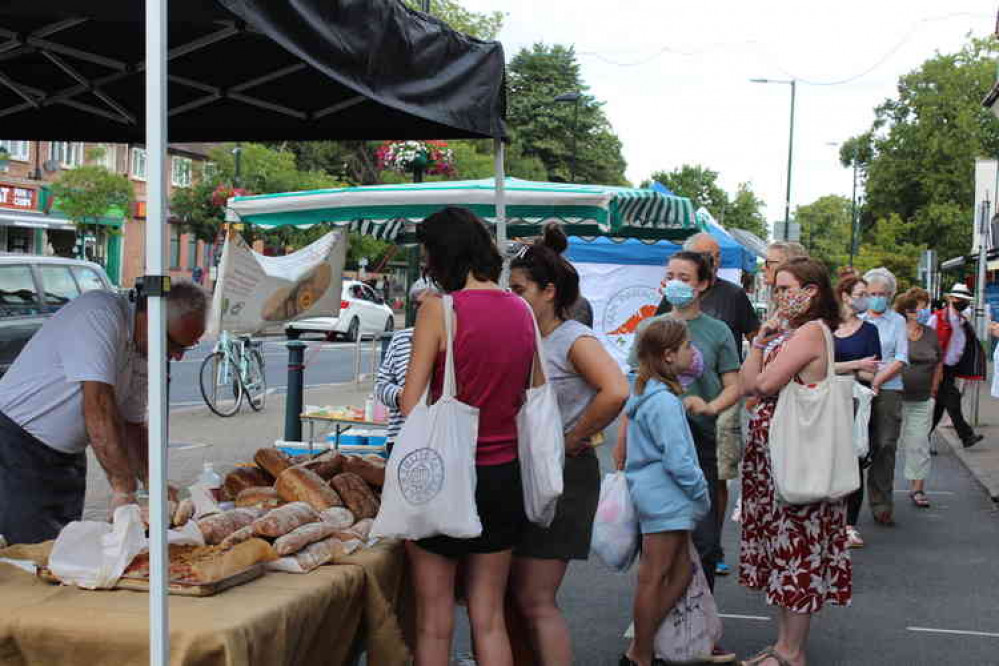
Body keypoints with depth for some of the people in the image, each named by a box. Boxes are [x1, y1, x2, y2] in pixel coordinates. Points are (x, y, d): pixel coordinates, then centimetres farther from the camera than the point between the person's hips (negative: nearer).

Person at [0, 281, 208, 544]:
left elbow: (131, 424, 11)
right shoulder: (99, 314, -23)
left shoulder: (144, 350, 5)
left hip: (67, 454, 9)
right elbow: (97, 404, -31)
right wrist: (123, 487, -32)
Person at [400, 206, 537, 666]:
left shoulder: (439, 309, -13)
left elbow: (411, 404, -14)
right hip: (504, 476, 5)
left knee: (435, 623, 8)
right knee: (489, 619, 15)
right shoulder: (521, 310, 3)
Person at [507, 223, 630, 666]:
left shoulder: (574, 340, -12)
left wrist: (573, 441, -19)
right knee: (518, 592, 13)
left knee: (535, 600, -6)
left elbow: (615, 392, -29)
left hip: (563, 474, -8)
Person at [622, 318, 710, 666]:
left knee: (681, 573, 14)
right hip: (666, 497, -10)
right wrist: (702, 494, -9)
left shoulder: (642, 393, 11)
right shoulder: (665, 402, -19)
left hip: (650, 492, 10)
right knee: (654, 578, 1)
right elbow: (678, 461, -21)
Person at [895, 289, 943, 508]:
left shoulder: (931, 334, 9)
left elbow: (939, 363, 17)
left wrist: (933, 390, 12)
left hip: (921, 402, 4)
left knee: (919, 444, 2)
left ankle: (917, 488, 9)